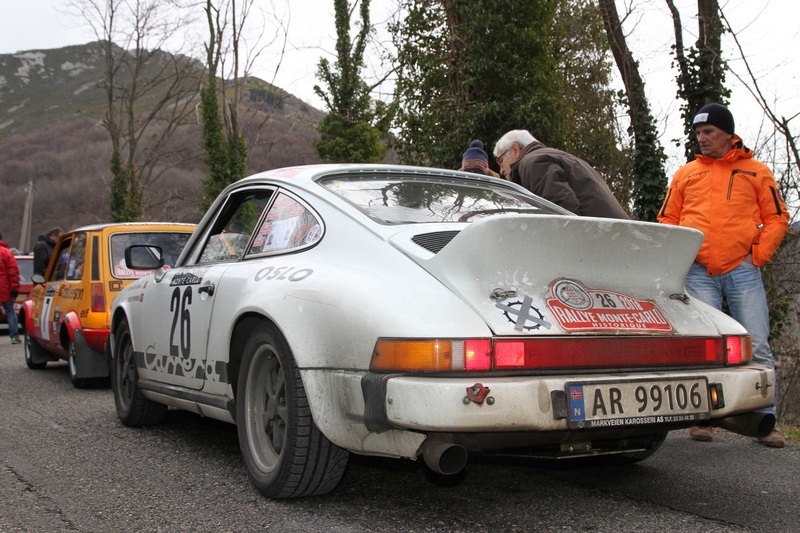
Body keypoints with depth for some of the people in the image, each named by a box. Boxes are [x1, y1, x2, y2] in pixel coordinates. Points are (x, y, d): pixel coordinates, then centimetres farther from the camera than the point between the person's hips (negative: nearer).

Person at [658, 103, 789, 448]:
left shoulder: (755, 171, 10)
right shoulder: (686, 174, 15)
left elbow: (777, 218, 9)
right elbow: (667, 220, 17)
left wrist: (759, 254, -2)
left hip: (743, 270, -1)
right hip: (699, 273, 1)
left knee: (757, 347, -2)